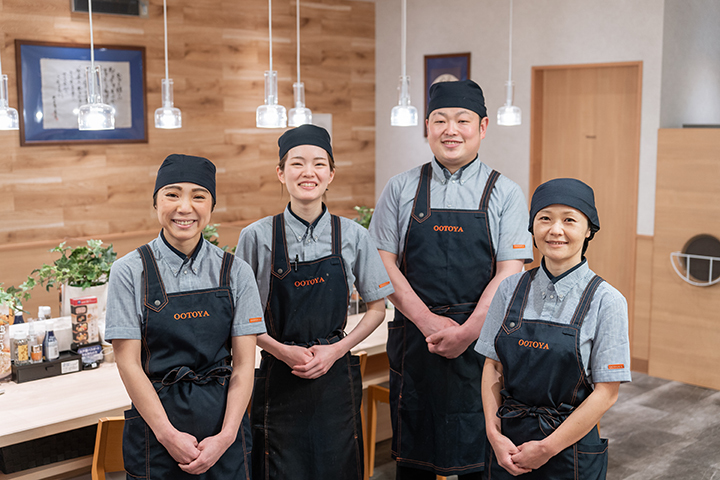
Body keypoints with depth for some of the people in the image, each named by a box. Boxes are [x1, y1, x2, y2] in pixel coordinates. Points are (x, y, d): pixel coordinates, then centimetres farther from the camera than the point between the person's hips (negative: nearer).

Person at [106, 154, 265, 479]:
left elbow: (244, 365, -2)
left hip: (224, 418, 1)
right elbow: (128, 362, -6)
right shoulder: (130, 272, -4)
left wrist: (226, 436, -12)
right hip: (155, 420, -1)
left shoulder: (235, 272, -1)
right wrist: (168, 434, -12)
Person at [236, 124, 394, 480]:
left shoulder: (353, 236, -2)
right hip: (279, 378, -1)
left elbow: (376, 308, 6)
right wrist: (283, 351, -12)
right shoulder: (257, 237, -4)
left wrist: (335, 350, -6)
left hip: (336, 375, 1)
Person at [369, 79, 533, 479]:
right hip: (415, 338, 1)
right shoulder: (401, 189, 5)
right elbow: (383, 265, 0)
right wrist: (429, 322, -11)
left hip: (481, 341, -1)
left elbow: (509, 274, -5)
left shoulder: (505, 194, 2)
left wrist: (466, 332, -16)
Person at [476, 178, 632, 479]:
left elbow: (606, 392, -11)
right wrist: (494, 434, -8)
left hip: (571, 446, -2)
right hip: (508, 443, 3)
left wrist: (547, 448, -11)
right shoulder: (511, 290, -1)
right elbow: (493, 367, 3)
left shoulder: (606, 301, -11)